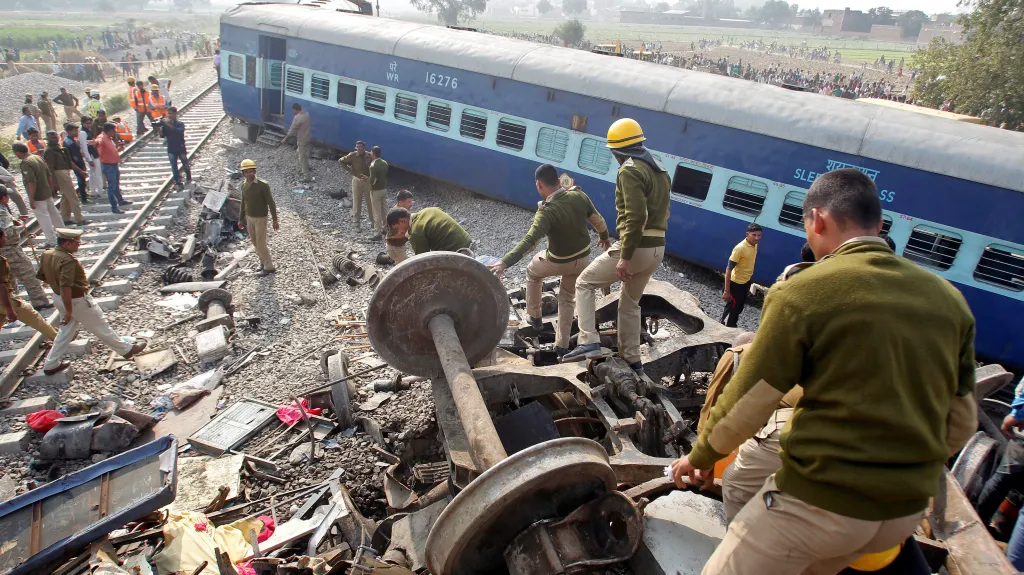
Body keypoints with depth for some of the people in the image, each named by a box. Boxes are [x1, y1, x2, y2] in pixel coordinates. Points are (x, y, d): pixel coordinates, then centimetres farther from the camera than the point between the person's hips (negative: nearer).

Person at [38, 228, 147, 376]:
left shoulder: (46, 254, -2)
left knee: (66, 331, 22)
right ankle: (127, 350, 21)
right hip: (77, 301, -9)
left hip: (59, 298, 9)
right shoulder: (68, 260, -29)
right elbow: (65, 287, -32)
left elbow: (41, 276, 11)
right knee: (101, 328, 6)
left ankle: (51, 365, 28)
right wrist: (69, 311, -26)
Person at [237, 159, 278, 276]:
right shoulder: (244, 186, -3)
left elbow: (271, 203, -17)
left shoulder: (263, 185, -23)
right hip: (249, 218, 6)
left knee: (261, 243, -2)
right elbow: (243, 203, 9)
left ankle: (269, 267, 13)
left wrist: (275, 220, -16)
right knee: (255, 242, 16)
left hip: (260, 218, -6)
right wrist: (241, 220, 12)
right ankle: (264, 260, 37)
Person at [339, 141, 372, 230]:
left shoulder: (369, 156, -8)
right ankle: (357, 224, 13)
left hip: (368, 180, 1)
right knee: (357, 202, 4)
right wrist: (350, 170, -10)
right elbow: (340, 161, -4)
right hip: (357, 180, -1)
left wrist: (367, 177, -19)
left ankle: (373, 221, 24)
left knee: (370, 202, 10)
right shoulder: (352, 155, -11)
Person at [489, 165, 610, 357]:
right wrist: (604, 237, 22)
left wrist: (504, 262, -47)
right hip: (583, 258, 5)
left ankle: (535, 316, 36)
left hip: (558, 262, -5)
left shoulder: (547, 212, -28)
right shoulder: (580, 196, -12)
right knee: (567, 297, 22)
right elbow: (598, 220, 1)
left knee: (532, 272, 27)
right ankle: (562, 345, 22)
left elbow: (529, 242, -40)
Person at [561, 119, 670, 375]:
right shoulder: (660, 171, 18)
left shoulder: (629, 171, -13)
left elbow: (635, 216, -23)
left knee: (585, 283, 6)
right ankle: (632, 360, 26)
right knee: (630, 303, 22)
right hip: (657, 249, 9)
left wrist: (625, 257, -24)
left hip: (636, 247, -9)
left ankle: (589, 342, -5)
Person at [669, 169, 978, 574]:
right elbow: (963, 421, 10)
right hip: (907, 511, 7)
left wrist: (700, 456, 5)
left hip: (819, 500, -6)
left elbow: (748, 401, -12)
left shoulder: (803, 292, -16)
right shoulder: (948, 298, 2)